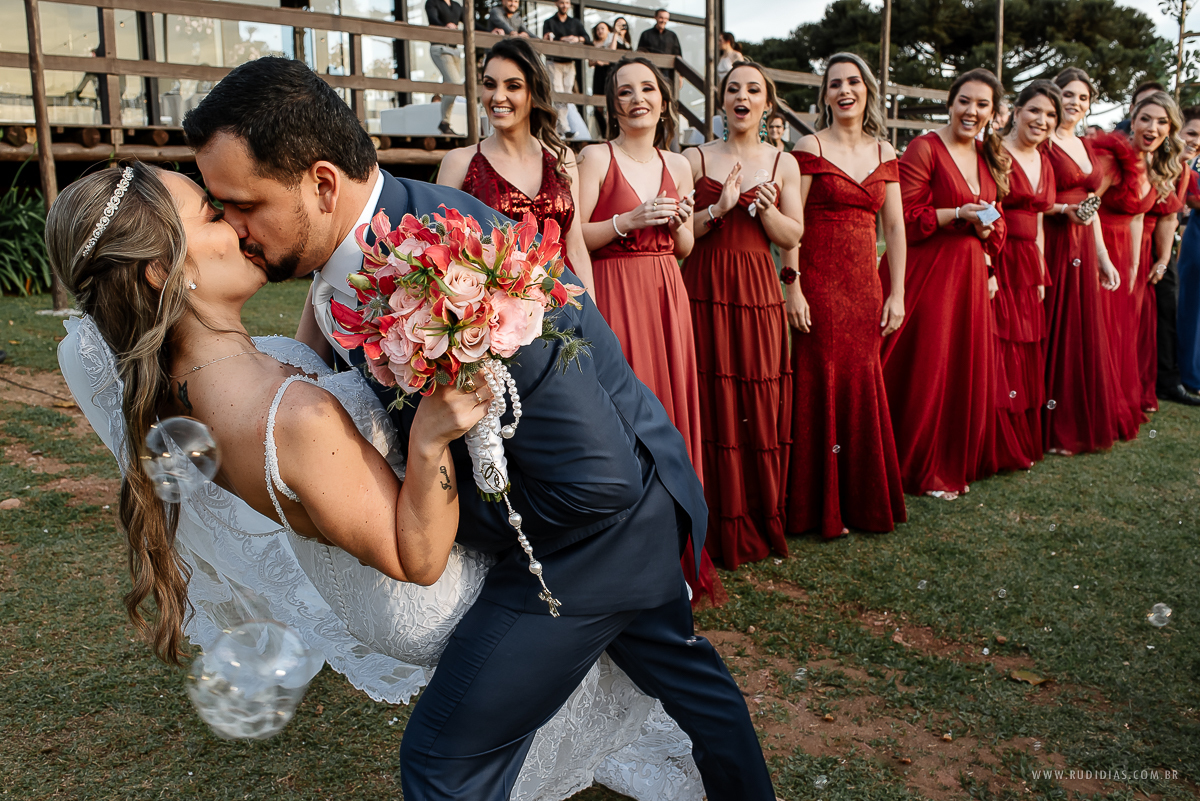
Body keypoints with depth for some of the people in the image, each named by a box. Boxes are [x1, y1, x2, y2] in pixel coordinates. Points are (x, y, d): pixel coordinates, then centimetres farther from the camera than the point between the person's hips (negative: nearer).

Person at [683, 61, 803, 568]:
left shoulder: (783, 165, 12)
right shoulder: (696, 159, 6)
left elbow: (793, 237, 8)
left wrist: (765, 208, -10)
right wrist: (717, 209, -15)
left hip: (758, 293, 2)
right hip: (705, 291, -2)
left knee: (761, 404, 1)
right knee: (711, 403, -3)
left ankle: (761, 521, 16)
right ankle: (719, 529, 9)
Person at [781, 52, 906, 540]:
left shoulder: (884, 153, 12)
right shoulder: (811, 148, -2)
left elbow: (894, 228, 11)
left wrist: (897, 293, 6)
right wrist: (792, 286, -15)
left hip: (865, 285, 5)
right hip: (819, 282, -5)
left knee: (863, 385, 9)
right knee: (820, 385, 0)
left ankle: (862, 499, 23)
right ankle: (821, 507, 13)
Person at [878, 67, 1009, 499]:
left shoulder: (988, 156, 15)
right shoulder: (924, 148, -8)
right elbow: (903, 218, -13)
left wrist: (987, 226, 2)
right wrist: (956, 214, -18)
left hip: (969, 273, 7)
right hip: (926, 271, -7)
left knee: (966, 368, 9)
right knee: (925, 371, -3)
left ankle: (956, 463, 24)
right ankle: (921, 469, 11)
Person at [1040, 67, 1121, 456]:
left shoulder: (1086, 146, 17)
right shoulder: (1042, 144, -6)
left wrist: (1103, 257, 17)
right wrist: (1064, 210, -25)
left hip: (1083, 249, 8)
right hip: (1050, 246, -8)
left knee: (1084, 333, 11)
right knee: (1052, 334, -4)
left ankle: (1081, 424, 22)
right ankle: (1050, 429, 6)